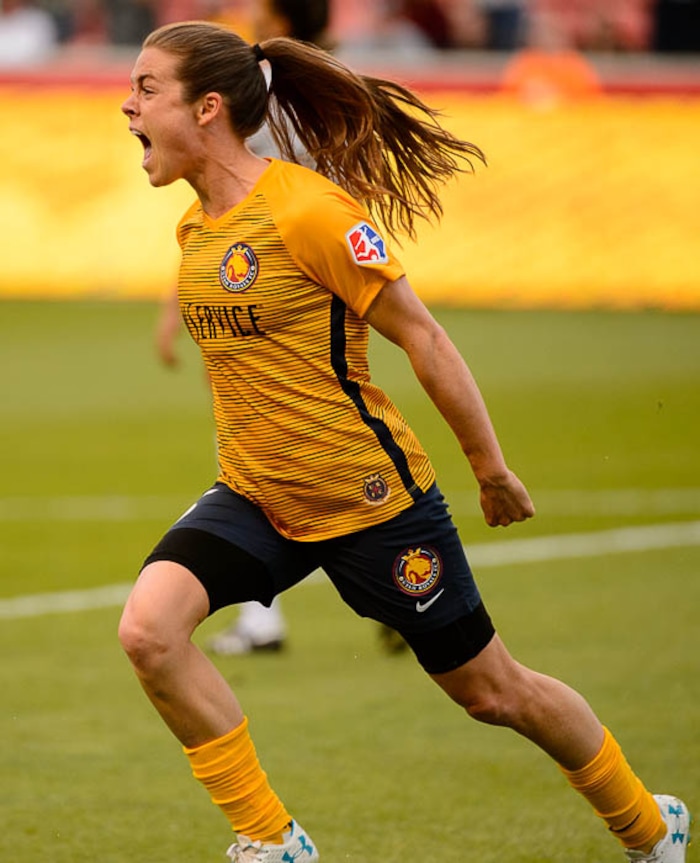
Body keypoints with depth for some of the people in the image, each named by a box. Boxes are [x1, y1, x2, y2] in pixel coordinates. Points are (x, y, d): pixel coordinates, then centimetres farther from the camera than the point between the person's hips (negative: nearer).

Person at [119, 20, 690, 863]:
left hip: (369, 500, -6)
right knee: (147, 630, -19)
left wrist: (491, 467, -8)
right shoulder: (194, 227, 3)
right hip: (253, 498, 6)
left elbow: (420, 335, -14)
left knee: (491, 691, 8)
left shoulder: (310, 210, -21)